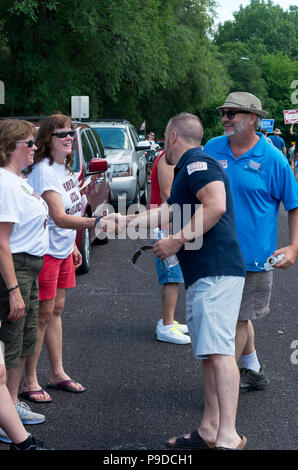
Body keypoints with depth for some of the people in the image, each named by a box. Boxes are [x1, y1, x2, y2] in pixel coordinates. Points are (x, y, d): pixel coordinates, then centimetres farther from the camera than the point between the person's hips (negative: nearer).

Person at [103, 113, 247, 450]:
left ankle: (228, 436, -20)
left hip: (216, 272, -11)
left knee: (218, 351, -17)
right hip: (203, 275, 11)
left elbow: (216, 206, -22)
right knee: (208, 353, 12)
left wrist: (178, 240, -16)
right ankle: (209, 430, 17)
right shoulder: (187, 171, 27)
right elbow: (167, 211, 39)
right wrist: (126, 221, 46)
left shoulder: (197, 162, -6)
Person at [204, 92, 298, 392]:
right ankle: (253, 372, 34)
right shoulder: (212, 148, 3)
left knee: (238, 320, 3)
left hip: (253, 256, -5)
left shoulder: (272, 158, -8)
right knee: (235, 316, 17)